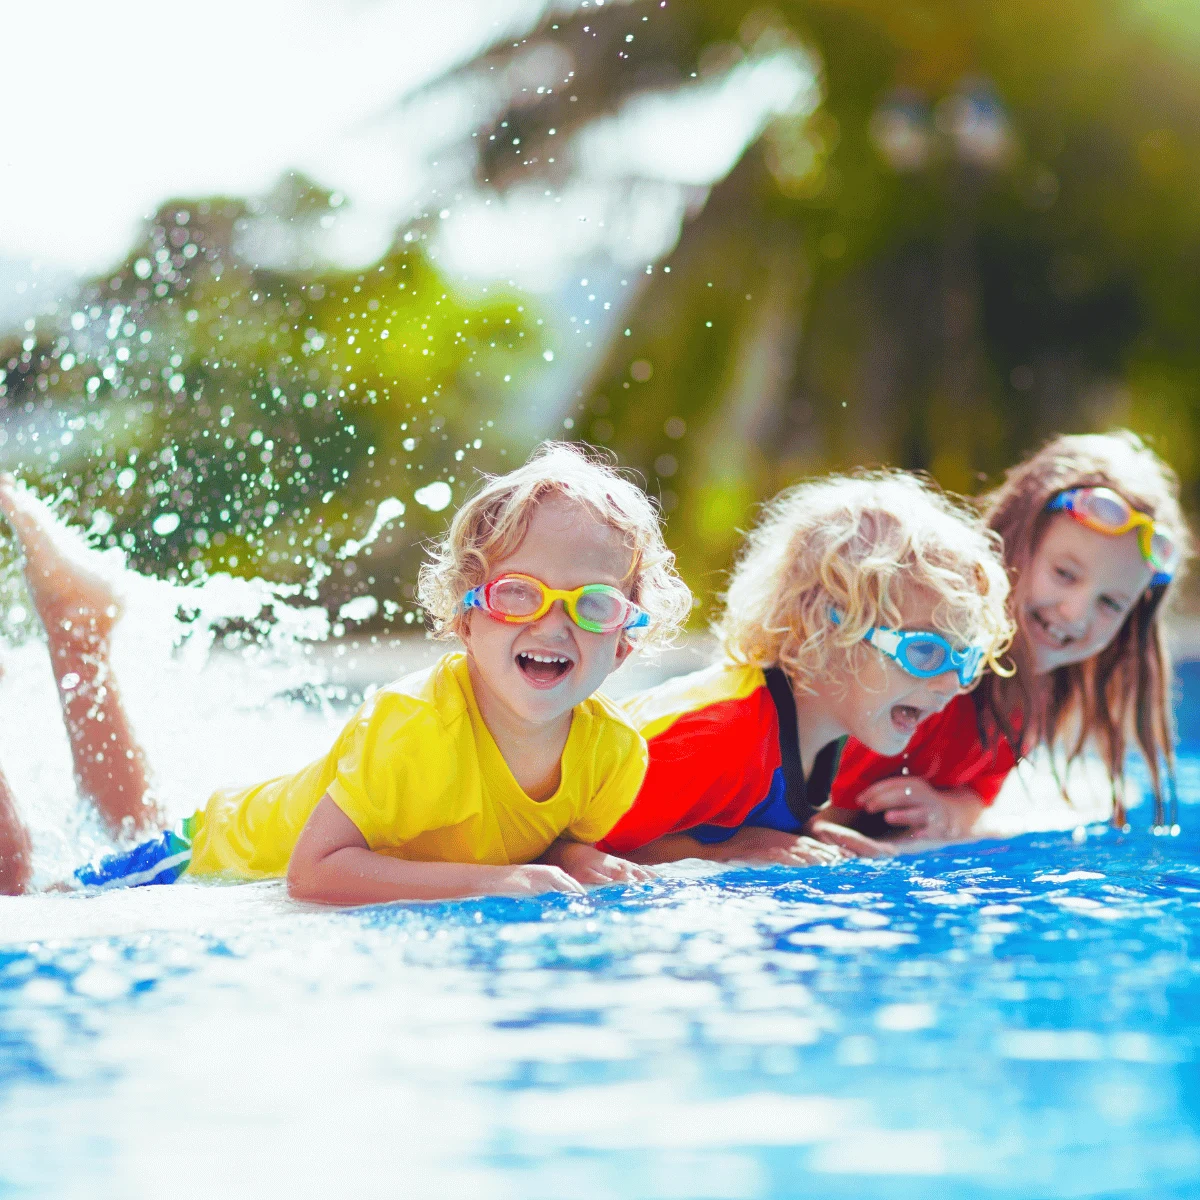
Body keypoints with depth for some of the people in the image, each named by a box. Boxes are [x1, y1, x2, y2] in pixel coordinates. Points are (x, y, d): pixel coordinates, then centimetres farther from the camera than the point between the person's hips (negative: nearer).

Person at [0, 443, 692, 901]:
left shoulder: (616, 754, -22)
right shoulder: (415, 726, -41)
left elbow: (562, 834, -2)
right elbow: (314, 871, -44)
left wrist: (575, 858, -26)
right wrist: (496, 880, -48)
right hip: (227, 853, -6)